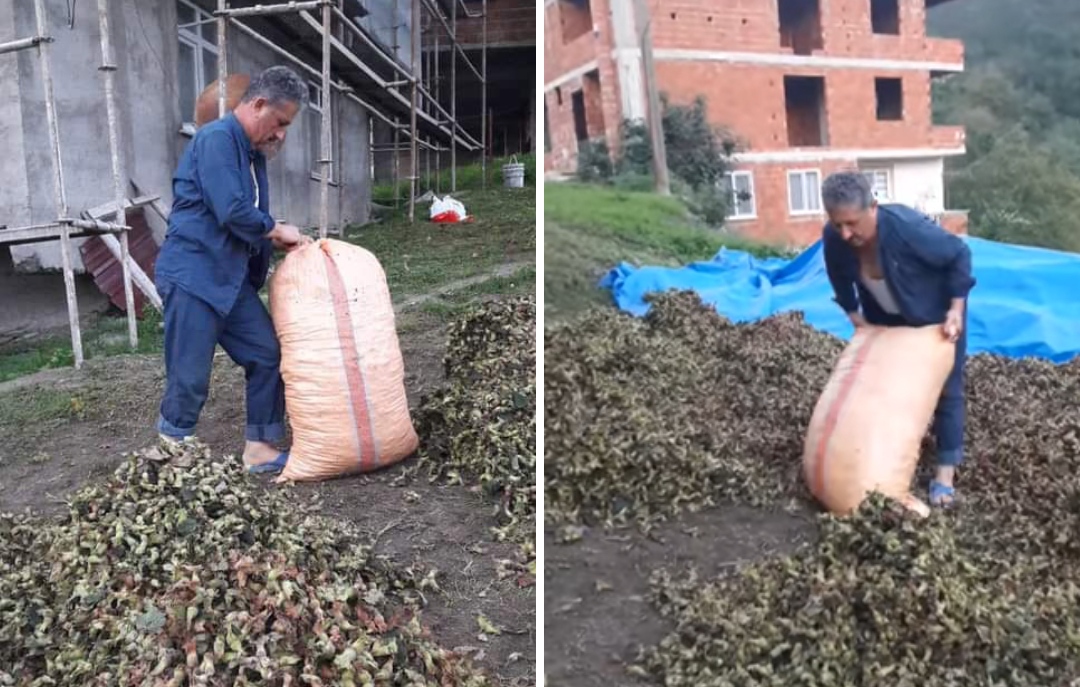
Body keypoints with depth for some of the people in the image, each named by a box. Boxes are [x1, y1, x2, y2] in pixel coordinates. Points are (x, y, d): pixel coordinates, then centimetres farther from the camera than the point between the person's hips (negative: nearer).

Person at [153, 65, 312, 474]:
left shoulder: (252, 152, 16)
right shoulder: (216, 139, -14)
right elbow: (232, 211, -23)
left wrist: (279, 240, 2)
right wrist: (276, 231, -8)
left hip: (231, 280, 9)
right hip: (191, 276, -9)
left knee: (269, 356, 6)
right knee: (189, 378, -2)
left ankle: (259, 449, 15)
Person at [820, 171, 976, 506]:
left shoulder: (908, 227, -40)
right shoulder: (833, 237, -27)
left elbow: (959, 255, -25)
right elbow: (840, 277, -3)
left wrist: (956, 308, -26)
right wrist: (853, 312, -4)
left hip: (936, 312, -4)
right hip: (887, 316, 5)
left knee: (944, 388, 1)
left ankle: (947, 468, 8)